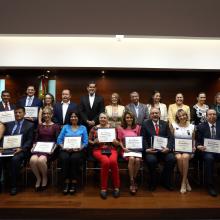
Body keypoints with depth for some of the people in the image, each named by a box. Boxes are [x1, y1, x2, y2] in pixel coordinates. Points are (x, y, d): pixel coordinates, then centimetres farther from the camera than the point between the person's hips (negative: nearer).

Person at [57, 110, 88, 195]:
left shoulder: (83, 128, 15)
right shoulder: (65, 127, 18)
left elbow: (85, 142, 5)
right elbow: (59, 139, 9)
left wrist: (80, 148, -13)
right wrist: (63, 147, -9)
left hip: (77, 150, -1)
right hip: (65, 150, 1)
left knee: (74, 158, -34)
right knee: (64, 158, -32)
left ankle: (74, 182, -21)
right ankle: (66, 182, -21)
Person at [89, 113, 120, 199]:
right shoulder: (94, 128, 11)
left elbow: (118, 143, 12)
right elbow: (89, 140, 10)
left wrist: (115, 142, -10)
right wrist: (94, 142, -10)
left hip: (111, 149, 1)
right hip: (98, 150, -1)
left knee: (113, 161, -33)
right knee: (106, 161, -34)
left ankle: (116, 187, -16)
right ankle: (103, 188, -19)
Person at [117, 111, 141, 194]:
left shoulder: (137, 127, 13)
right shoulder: (120, 128, 6)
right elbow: (120, 141, 8)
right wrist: (123, 148, -8)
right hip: (126, 149, -2)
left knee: (137, 160, -29)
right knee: (131, 159, -32)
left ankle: (134, 179, -5)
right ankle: (132, 181, -18)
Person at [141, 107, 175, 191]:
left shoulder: (165, 124, 15)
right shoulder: (145, 124, 8)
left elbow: (170, 138, 6)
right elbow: (143, 139, 1)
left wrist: (168, 148, -12)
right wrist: (147, 149, -15)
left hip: (163, 149, 3)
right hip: (150, 150, -2)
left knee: (172, 159, -25)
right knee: (151, 160, -32)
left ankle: (166, 181, 3)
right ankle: (153, 183, -3)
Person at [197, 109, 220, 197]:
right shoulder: (201, 126, 9)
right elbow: (197, 141, 5)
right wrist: (199, 146, -18)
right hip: (207, 150, -2)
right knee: (209, 158, -34)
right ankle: (210, 186, -20)